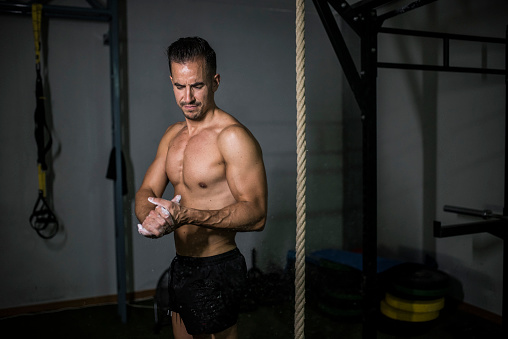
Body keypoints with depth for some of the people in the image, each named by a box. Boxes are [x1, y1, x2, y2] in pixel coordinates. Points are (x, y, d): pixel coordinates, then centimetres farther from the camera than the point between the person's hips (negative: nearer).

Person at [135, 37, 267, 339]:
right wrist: (151, 216, -17)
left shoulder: (233, 137, -19)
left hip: (217, 271, -8)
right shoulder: (173, 135, 8)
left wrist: (186, 216, -33)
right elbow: (146, 191, 7)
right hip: (181, 266, 8)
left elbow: (256, 214, -24)